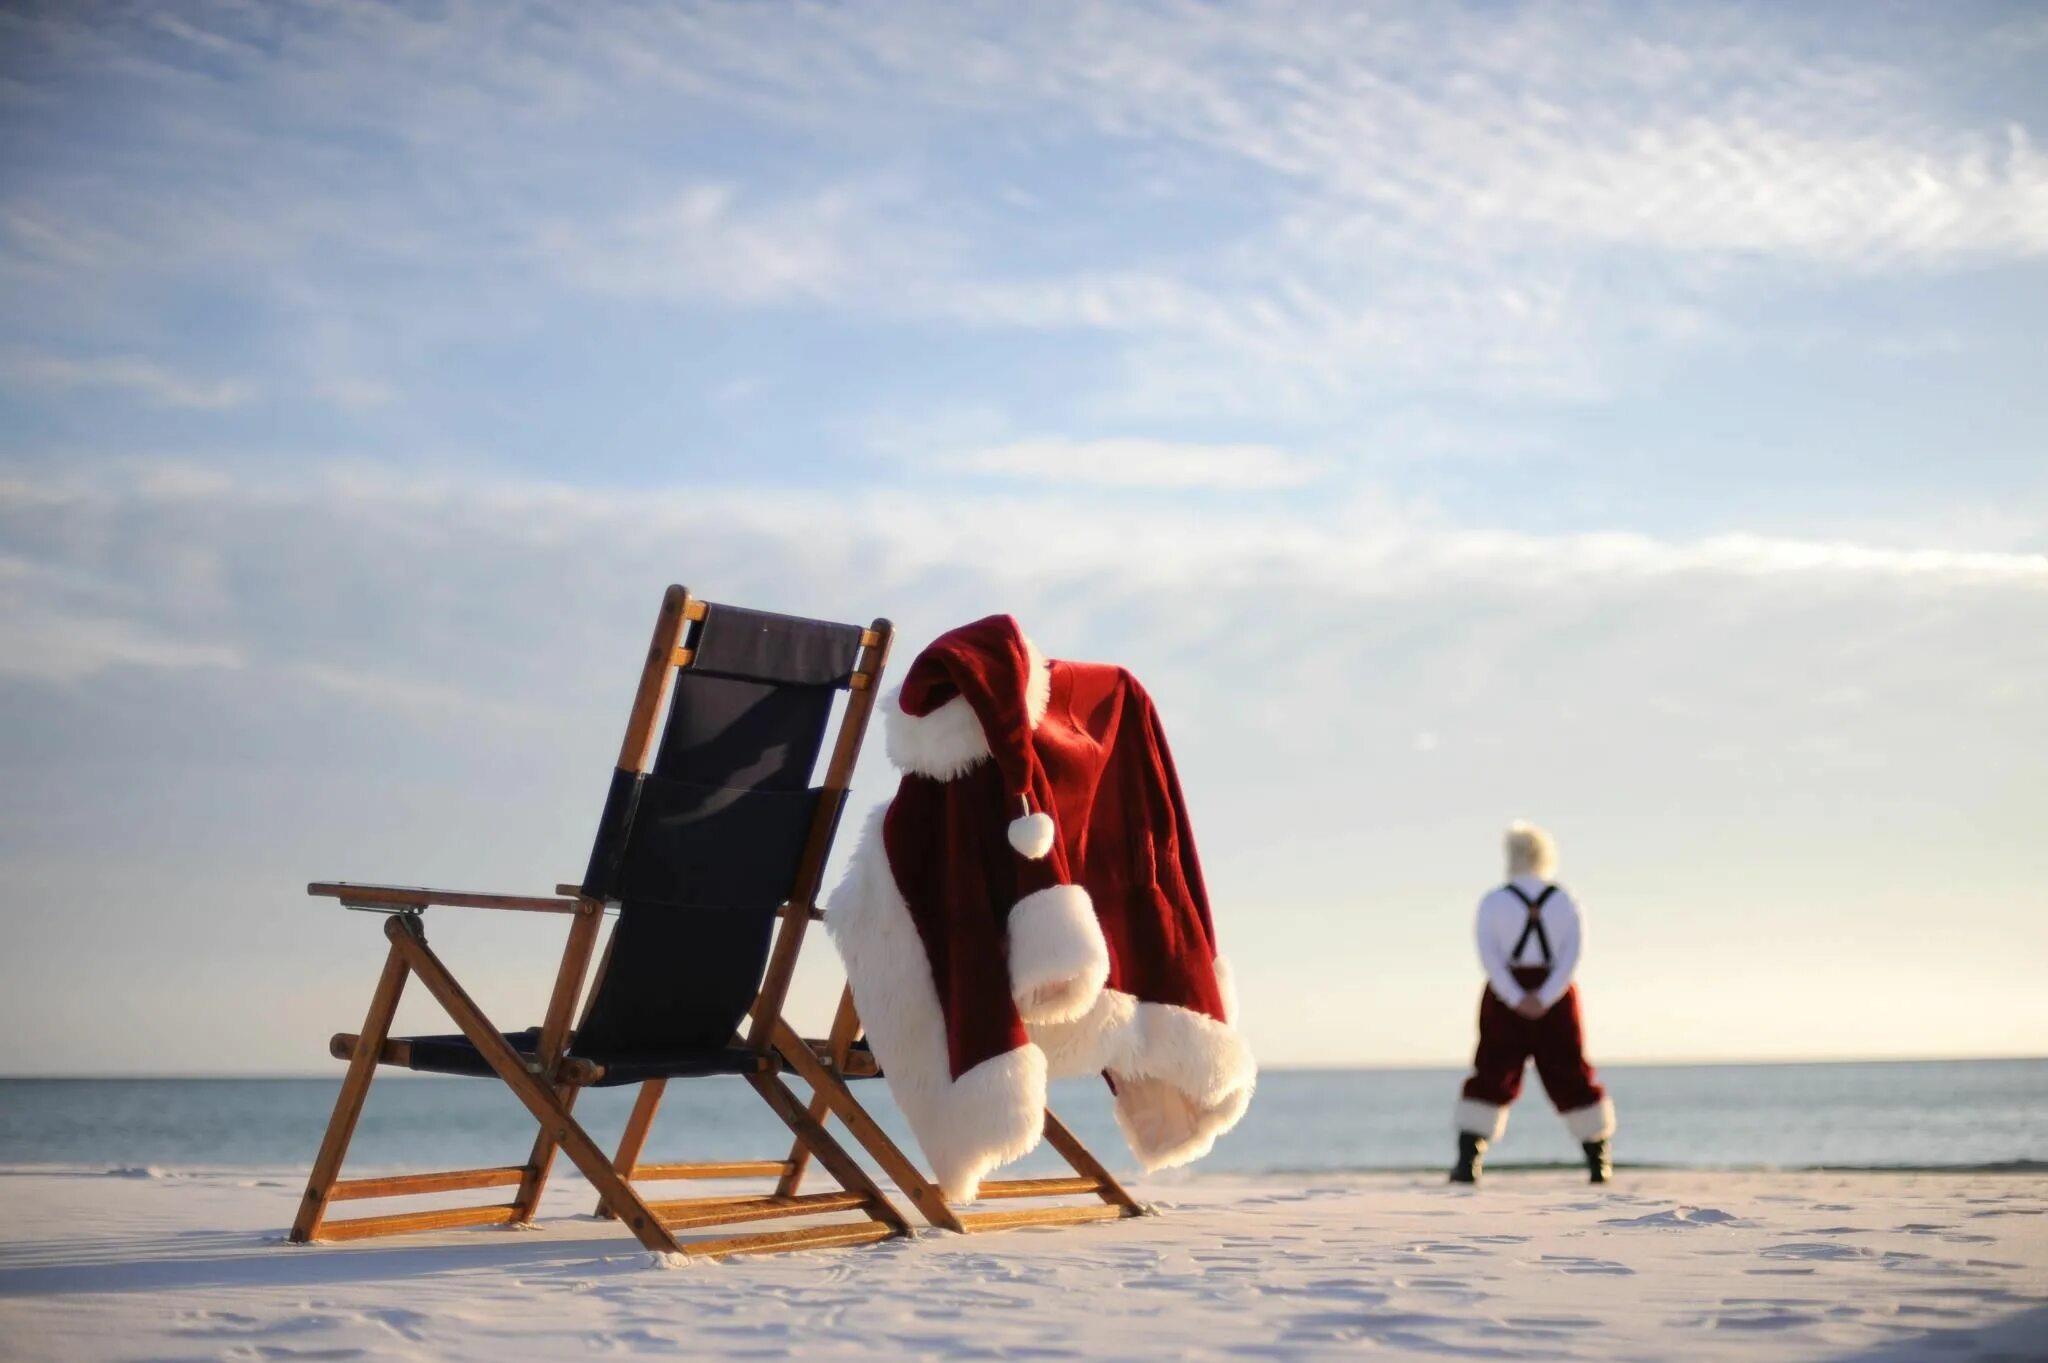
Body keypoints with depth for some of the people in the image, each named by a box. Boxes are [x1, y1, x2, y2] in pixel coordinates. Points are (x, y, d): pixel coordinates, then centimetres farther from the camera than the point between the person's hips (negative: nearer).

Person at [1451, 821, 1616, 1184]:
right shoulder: (1566, 902, 4)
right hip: (1555, 999, 1)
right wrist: (1544, 999, -16)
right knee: (1571, 1078, 12)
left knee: (1491, 1078, 3)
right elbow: (1572, 955, -9)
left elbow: (1488, 955, -13)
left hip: (1505, 998, -1)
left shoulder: (1493, 901, -2)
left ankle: (1467, 1162, -8)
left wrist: (1516, 1000, -17)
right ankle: (1599, 1163, 17)